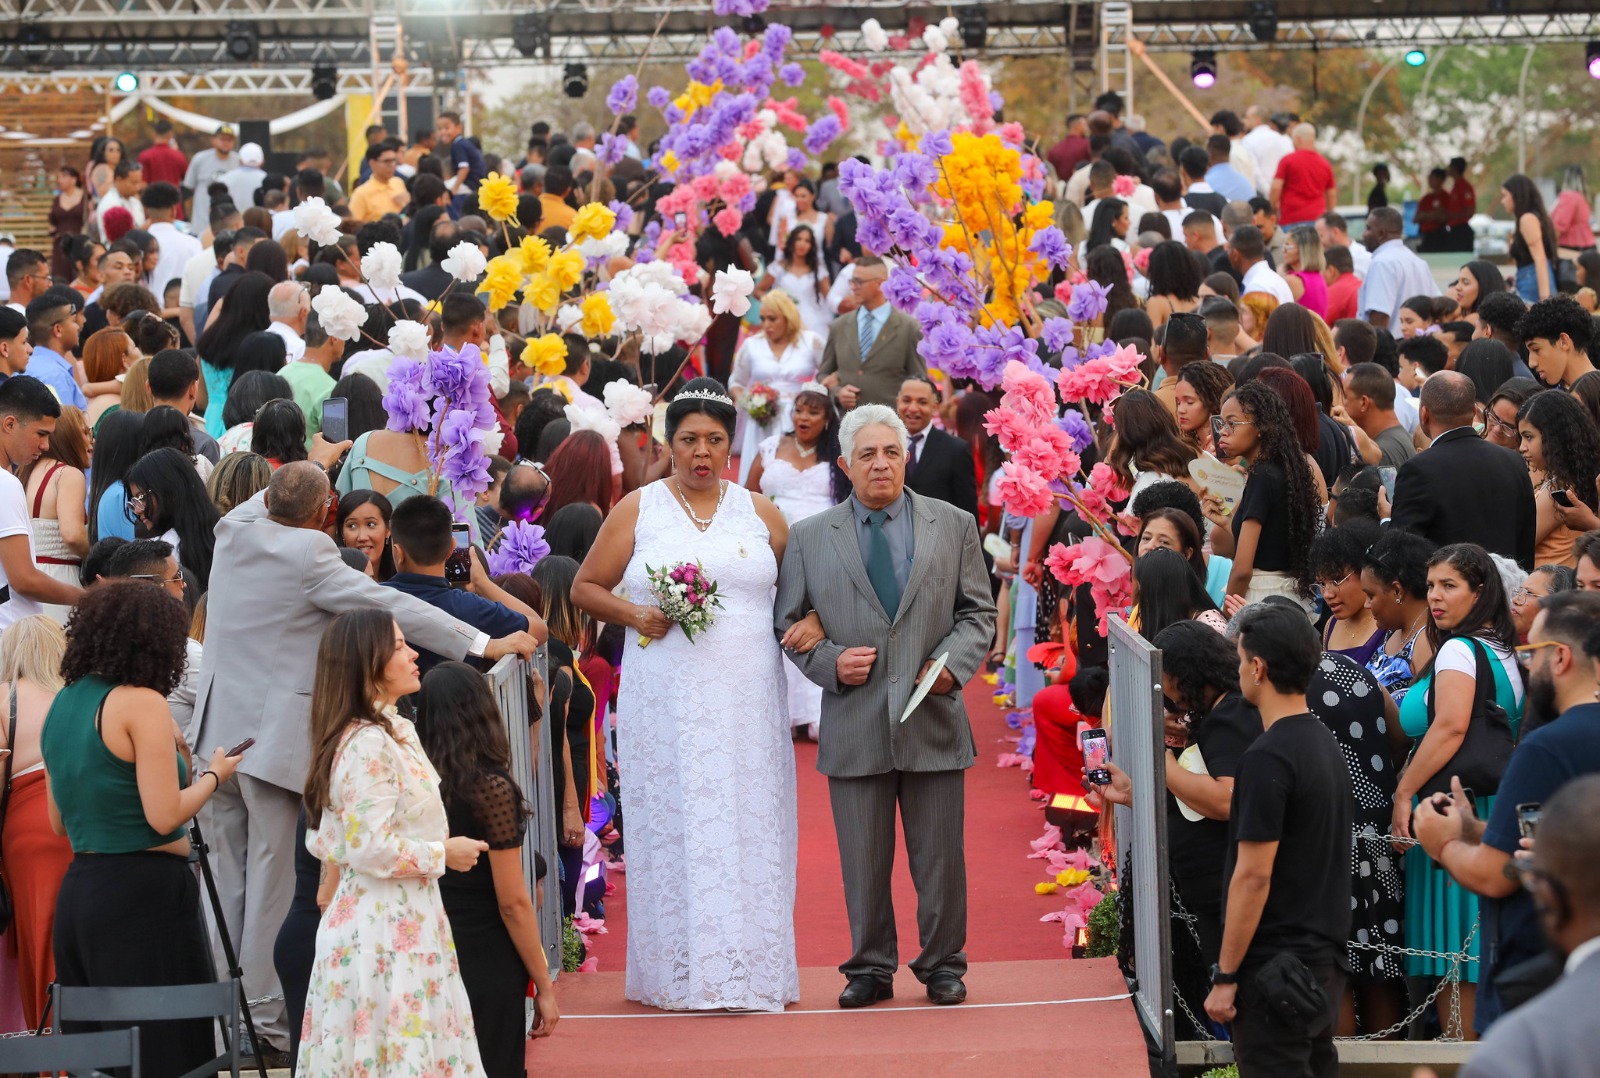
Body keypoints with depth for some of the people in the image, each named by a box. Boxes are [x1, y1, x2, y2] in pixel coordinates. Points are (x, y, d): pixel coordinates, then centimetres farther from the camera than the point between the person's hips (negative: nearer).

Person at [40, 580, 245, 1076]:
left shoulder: (62, 704, 12)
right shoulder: (141, 702, -12)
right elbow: (164, 815, -17)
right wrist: (213, 775, 1)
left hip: (78, 888, 8)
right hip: (143, 890, -8)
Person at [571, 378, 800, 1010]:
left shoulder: (760, 514, 12)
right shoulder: (637, 510, 7)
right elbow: (586, 587, 9)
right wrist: (635, 615, -8)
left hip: (747, 700, 2)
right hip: (665, 698, -2)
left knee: (748, 826, -1)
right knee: (672, 825, -3)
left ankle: (749, 970, 3)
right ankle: (681, 975, 0)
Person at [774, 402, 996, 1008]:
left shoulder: (954, 527, 8)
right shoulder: (809, 538, 6)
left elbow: (978, 612, 9)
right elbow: (788, 623, 9)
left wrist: (953, 662, -8)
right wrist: (829, 661, -9)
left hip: (932, 719, 0)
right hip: (854, 726, 0)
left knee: (940, 855, 5)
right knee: (862, 860, 5)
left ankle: (942, 965, 18)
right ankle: (869, 969, 17)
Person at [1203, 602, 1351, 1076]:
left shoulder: (1267, 759, -18)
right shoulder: (1325, 742, 10)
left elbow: (1253, 876, -20)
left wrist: (1226, 977, -15)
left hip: (1275, 965, -9)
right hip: (1325, 959, 9)